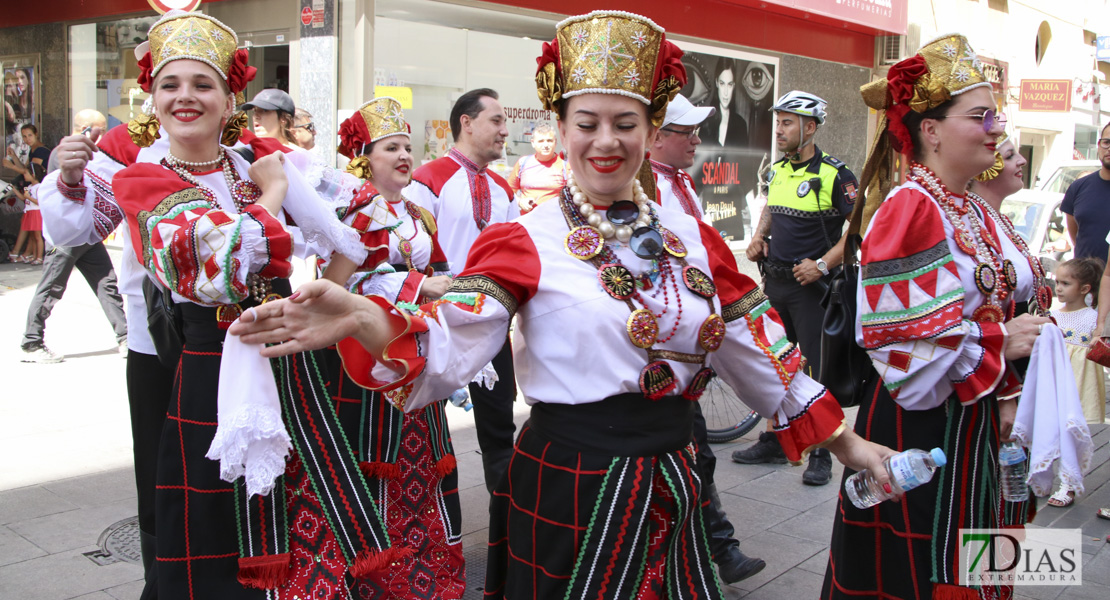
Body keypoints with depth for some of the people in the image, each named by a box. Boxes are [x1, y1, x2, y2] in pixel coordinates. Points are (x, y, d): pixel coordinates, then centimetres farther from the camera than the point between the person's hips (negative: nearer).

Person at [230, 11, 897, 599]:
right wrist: (359, 319, -40)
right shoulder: (525, 242, -9)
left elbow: (763, 355, 9)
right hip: (570, 496, -4)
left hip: (672, 489, 5)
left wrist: (844, 440, 9)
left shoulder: (694, 239, 4)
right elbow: (448, 350, -22)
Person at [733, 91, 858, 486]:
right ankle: (773, 442, 26)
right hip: (774, 282, 7)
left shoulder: (834, 175, -12)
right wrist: (759, 236, 8)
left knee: (817, 369, -1)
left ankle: (821, 455, 9)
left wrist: (822, 264, -20)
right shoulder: (777, 170, 9)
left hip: (810, 285, -7)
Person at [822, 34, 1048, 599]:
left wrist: (1006, 397, 14)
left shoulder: (974, 213, 10)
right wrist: (1001, 342, -17)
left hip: (972, 423, 9)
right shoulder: (907, 209, -18)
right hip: (917, 429, -9)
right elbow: (901, 335, -25)